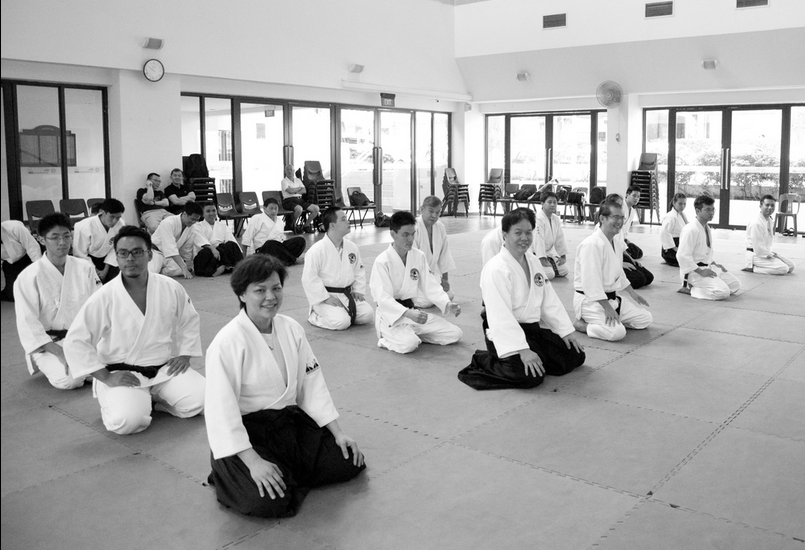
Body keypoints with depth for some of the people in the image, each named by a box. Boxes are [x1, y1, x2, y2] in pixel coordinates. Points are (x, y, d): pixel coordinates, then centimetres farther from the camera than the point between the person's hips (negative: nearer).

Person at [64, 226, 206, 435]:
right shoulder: (104, 298, -13)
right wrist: (106, 378, -14)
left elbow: (189, 321, 15)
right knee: (128, 420, -30)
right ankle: (113, 404, 7)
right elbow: (75, 343, -10)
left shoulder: (171, 288, -4)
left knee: (202, 400, -16)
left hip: (165, 369, 3)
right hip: (123, 375, -3)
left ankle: (156, 398, 11)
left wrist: (184, 354, 3)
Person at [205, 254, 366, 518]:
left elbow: (312, 383, 6)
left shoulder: (291, 329, 1)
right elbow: (221, 408, -22)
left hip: (290, 422, 7)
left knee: (350, 462, -1)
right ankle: (232, 477, 7)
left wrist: (338, 432, 1)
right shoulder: (228, 342, -20)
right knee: (270, 502, -25)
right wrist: (253, 461, -26)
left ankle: (287, 472, 16)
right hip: (246, 434, -6)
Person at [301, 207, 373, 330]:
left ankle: (343, 314, 16)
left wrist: (358, 290, 2)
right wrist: (326, 298, -18)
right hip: (326, 296, -6)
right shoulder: (317, 250, -16)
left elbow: (359, 271, 16)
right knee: (341, 322, -25)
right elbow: (309, 278, -17)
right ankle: (314, 316, 4)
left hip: (347, 295, 6)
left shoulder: (352, 247, 4)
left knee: (368, 314, -10)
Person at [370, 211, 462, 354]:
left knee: (455, 334, -2)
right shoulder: (382, 262, -17)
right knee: (409, 344, -34)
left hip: (414, 312, 6)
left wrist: (447, 304, -14)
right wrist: (408, 313, -37)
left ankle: (413, 334, 11)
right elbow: (383, 299, -22)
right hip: (391, 315, -6)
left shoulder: (419, 256, 1)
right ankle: (386, 338, -2)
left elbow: (430, 285, 3)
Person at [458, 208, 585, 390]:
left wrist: (567, 330, 6)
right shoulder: (495, 269, -21)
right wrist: (522, 350, -31)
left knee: (575, 356, 8)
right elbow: (501, 316, -27)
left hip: (534, 328, 9)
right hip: (507, 334, -8)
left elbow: (550, 300, 11)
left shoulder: (534, 262, 7)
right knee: (530, 376, -27)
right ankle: (485, 360, -3)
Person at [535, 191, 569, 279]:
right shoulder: (538, 219, -23)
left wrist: (563, 256, 9)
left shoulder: (556, 219, 5)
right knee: (549, 274, -21)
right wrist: (542, 259, -28)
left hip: (548, 252, 8)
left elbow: (560, 238, 11)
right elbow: (538, 240, -27)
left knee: (563, 271, 6)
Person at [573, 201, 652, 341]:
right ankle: (581, 324, -5)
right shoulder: (591, 244, -23)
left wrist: (633, 294, 21)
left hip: (613, 297, 9)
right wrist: (607, 308, -25)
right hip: (590, 300, -9)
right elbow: (591, 281, -26)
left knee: (645, 319, 8)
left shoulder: (617, 242, 8)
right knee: (617, 332, -28)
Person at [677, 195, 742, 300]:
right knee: (723, 292, -22)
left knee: (735, 285, 10)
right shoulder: (690, 229, -20)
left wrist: (715, 264, 10)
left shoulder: (707, 228, 12)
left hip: (706, 268, 10)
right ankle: (689, 289, -7)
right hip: (693, 271, -10)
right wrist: (700, 271, -23)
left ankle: (695, 286, 9)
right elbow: (683, 256, -26)